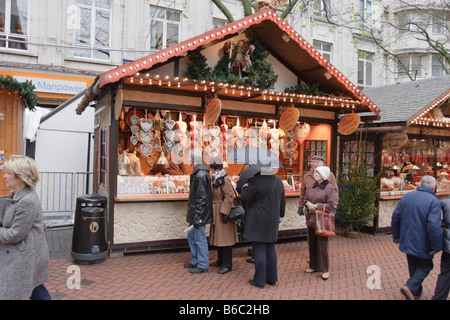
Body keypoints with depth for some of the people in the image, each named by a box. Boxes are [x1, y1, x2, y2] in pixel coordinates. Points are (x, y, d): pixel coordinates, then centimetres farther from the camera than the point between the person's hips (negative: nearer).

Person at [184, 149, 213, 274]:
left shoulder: (201, 175, -21)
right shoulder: (198, 173, 11)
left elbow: (202, 198, -23)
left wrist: (197, 217, -20)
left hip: (199, 213, -10)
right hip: (195, 212, 10)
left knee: (200, 238, 1)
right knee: (191, 236, 19)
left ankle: (202, 265, 14)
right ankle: (195, 262, 32)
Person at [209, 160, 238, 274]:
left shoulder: (224, 179, -16)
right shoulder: (215, 180, 13)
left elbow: (229, 197, -21)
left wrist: (224, 213, -24)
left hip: (223, 212, -10)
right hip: (216, 213, 10)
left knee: (225, 238, -4)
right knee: (218, 237, 16)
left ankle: (227, 265, 3)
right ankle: (221, 260, 28)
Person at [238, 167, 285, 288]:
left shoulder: (255, 181, -17)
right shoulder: (278, 181, 6)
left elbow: (244, 198, -12)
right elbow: (283, 201, 14)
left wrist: (244, 186, 5)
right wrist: (280, 216, 24)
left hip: (258, 222, -7)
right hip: (272, 222, 7)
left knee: (259, 251, 1)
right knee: (270, 250, 16)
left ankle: (259, 281, 9)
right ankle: (272, 278, 25)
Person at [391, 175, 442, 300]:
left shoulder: (406, 196, 2)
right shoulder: (434, 201, -17)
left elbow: (395, 217, 5)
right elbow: (434, 226, -26)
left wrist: (396, 236, 15)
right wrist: (437, 246, -17)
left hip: (407, 241, 6)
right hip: (423, 243, -5)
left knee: (413, 266, 21)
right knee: (426, 266, 14)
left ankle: (416, 292, 32)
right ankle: (411, 287, -4)